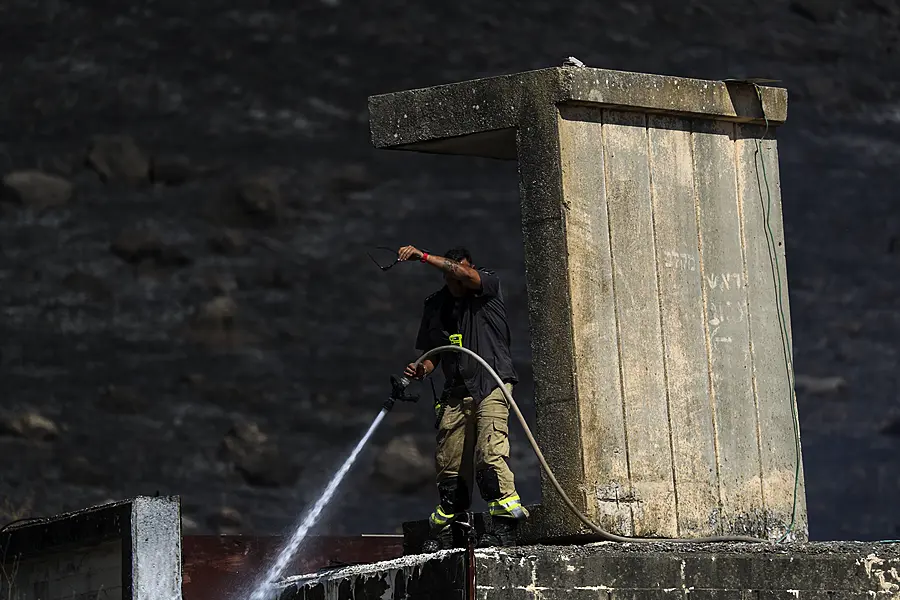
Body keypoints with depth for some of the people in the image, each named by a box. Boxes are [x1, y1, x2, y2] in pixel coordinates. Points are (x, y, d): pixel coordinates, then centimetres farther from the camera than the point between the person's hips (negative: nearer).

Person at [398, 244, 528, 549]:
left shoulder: (489, 285, 3)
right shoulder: (436, 304, 15)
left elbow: (466, 275, -19)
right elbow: (432, 352, 20)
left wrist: (423, 257, -18)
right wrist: (421, 370, -2)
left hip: (492, 383, -5)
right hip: (456, 392, 5)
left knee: (490, 454, -21)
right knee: (448, 465, 2)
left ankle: (504, 525, -23)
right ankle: (443, 534, 10)